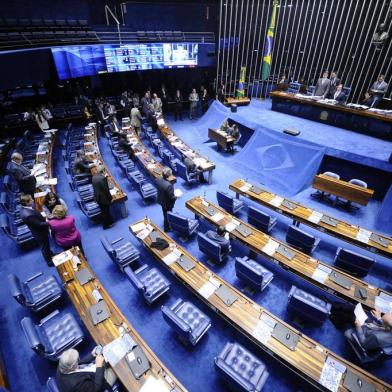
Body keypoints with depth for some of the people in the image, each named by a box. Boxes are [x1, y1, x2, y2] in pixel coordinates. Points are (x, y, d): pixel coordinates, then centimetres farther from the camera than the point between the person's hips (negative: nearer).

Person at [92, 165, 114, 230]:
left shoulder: (94, 176, -2)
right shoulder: (103, 178, -26)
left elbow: (95, 187, 7)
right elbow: (106, 189, -22)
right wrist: (110, 198, -10)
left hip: (97, 197, 8)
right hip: (103, 198, -7)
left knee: (103, 211, 23)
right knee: (105, 211, 12)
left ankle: (109, 222, 41)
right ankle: (106, 225, 29)